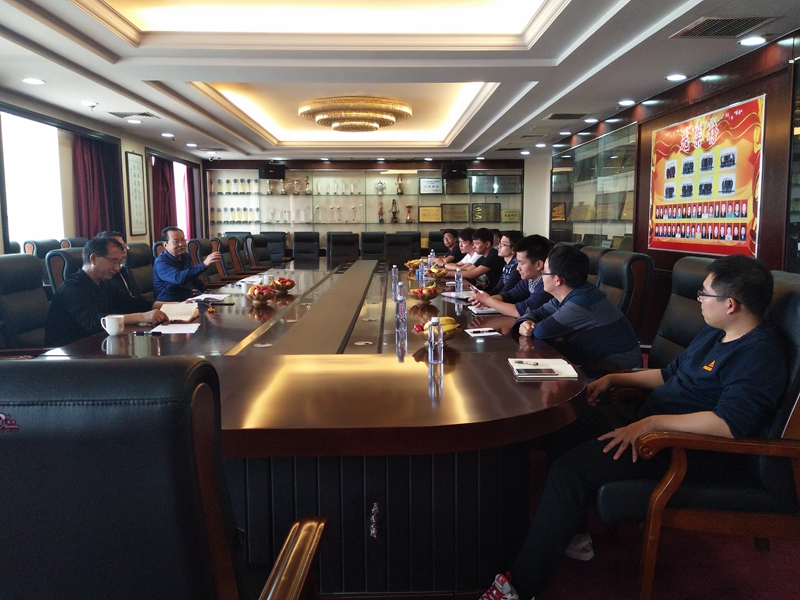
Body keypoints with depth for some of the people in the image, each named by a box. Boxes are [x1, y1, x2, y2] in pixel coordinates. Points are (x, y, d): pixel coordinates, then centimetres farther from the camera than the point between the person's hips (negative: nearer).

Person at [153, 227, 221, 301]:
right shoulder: (161, 262, -15)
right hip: (169, 305, -8)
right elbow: (179, 278, -34)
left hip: (188, 299, 8)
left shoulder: (185, 257, 9)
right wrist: (204, 265, -41)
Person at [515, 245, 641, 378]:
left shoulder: (580, 302, -28)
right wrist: (526, 323, -11)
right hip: (596, 360, 8)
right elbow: (537, 313, 11)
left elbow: (541, 332, -25)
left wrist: (534, 327, -2)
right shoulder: (567, 296, 1)